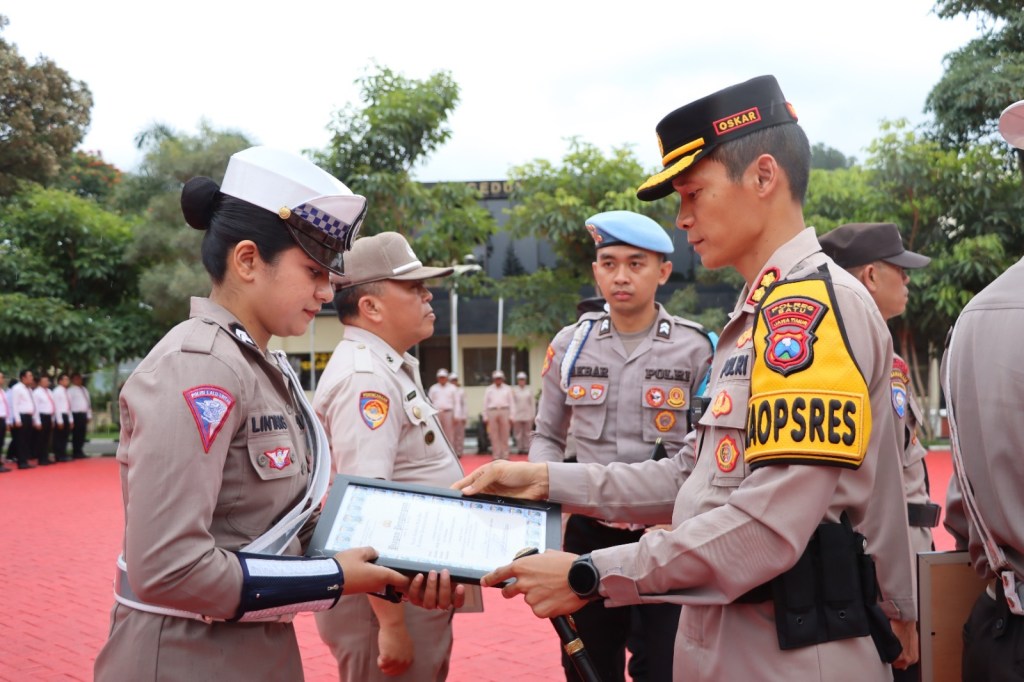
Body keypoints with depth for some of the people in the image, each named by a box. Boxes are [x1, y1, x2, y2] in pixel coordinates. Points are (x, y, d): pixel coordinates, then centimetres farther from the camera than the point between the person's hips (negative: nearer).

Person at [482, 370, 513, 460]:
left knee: (504, 436, 1)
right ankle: (496, 456, 4)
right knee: (494, 436, 0)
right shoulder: (488, 390, 10)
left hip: (504, 412, 0)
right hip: (492, 412, 0)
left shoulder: (507, 389, 9)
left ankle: (505, 456, 5)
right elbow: (485, 404, 9)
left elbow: (511, 403, 5)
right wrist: (485, 417, 3)